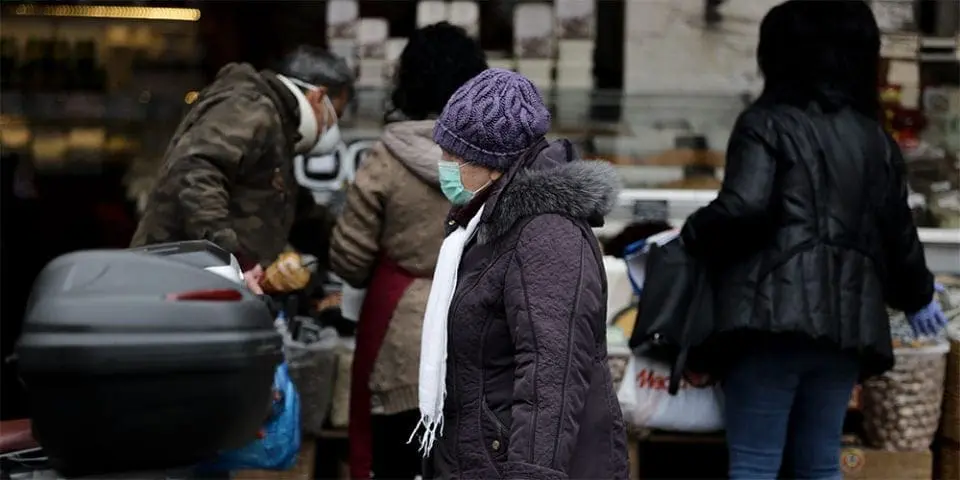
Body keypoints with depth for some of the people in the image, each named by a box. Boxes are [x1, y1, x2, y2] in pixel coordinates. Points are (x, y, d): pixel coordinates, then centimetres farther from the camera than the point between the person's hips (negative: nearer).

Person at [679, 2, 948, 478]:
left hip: (774, 314, -6)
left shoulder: (768, 123, -2)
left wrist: (692, 237, 2)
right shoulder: (876, 139, 16)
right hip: (846, 320, 6)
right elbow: (898, 235, 20)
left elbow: (743, 208, -17)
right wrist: (918, 299, 38)